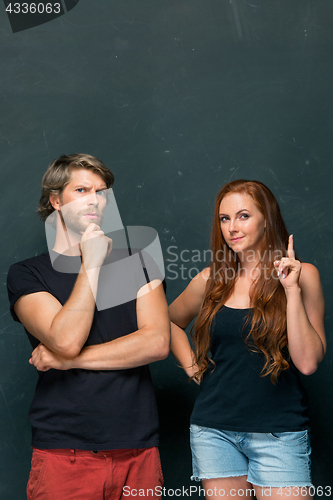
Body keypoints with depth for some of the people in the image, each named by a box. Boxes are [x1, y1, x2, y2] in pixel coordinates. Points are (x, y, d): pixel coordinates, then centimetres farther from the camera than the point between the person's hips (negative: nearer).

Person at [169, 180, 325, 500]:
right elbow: (171, 320, 23)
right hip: (214, 430, 3)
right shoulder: (211, 280, 4)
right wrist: (191, 365, 9)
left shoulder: (302, 275, -3)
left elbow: (308, 362, -11)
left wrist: (292, 290, -15)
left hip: (279, 433, -2)